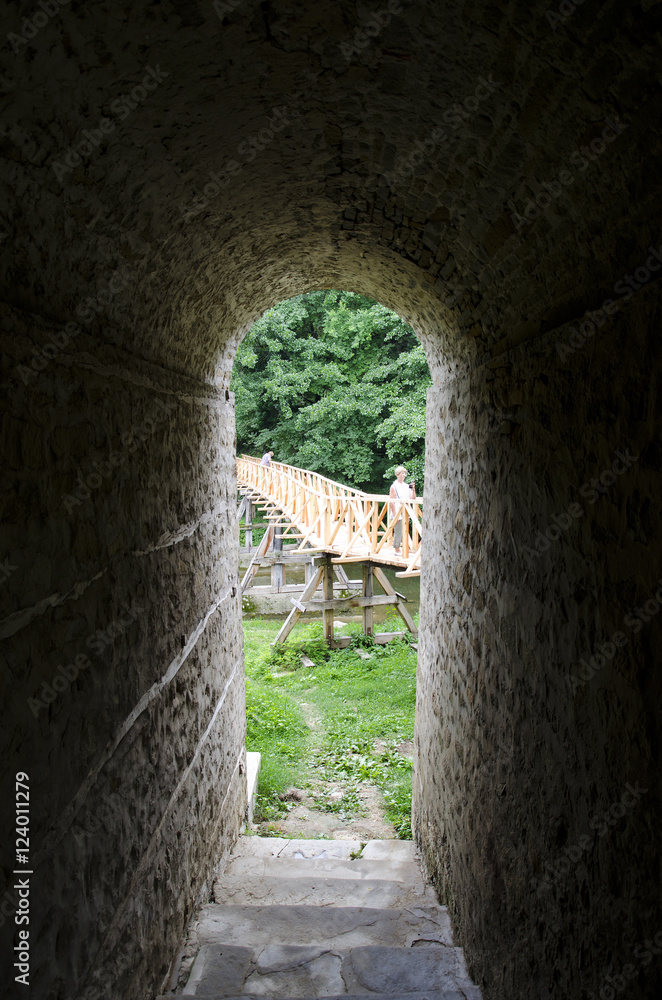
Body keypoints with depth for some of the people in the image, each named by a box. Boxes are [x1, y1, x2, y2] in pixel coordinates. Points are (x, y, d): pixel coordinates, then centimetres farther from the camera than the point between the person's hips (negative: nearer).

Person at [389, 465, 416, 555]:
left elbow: (412, 498, 14)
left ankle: (401, 549, 16)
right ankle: (396, 549, 4)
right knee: (398, 531, -6)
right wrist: (395, 514, -14)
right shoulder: (394, 486, -5)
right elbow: (392, 501, -9)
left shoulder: (407, 486, 14)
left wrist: (413, 489, -2)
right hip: (398, 513, -6)